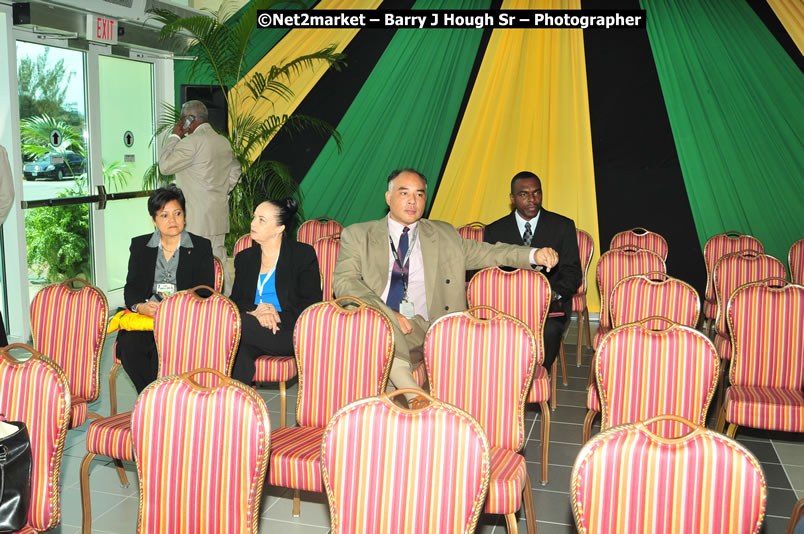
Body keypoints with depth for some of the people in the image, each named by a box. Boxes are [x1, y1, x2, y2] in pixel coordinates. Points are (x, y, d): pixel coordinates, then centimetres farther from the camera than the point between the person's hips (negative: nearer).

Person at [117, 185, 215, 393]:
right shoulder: (140, 245, 15)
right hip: (146, 315, 3)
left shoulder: (201, 247, 8)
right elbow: (131, 288, 10)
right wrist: (140, 306, -13)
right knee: (128, 344, -28)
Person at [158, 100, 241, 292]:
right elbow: (235, 170, 23)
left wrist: (174, 137, -4)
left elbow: (165, 165, -13)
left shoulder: (192, 141, -14)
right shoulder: (224, 141, 12)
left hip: (197, 218, -9)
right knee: (218, 260, 14)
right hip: (219, 216, 9)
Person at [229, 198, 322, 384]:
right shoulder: (244, 258, 20)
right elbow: (235, 301, 11)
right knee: (239, 350, -34)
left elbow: (312, 304, -1)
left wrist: (279, 316, -16)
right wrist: (255, 311, -13)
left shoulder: (303, 254, 6)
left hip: (291, 333, -3)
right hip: (253, 332, 4)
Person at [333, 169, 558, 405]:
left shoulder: (444, 235, 22)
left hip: (423, 329, 2)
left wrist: (534, 255, -2)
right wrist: (387, 315, -17)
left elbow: (487, 253, 17)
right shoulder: (358, 235, 14)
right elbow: (343, 281, -1)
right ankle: (413, 394, -40)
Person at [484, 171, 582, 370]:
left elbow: (573, 273, 5)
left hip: (552, 302, 0)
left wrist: (554, 295, -16)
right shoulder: (495, 231, 10)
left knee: (549, 330, -35)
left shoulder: (563, 226, 8)